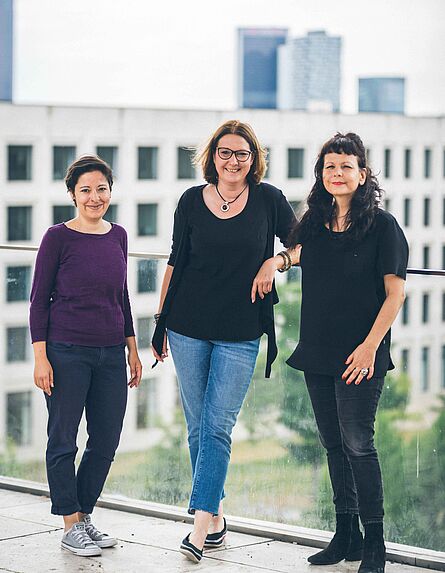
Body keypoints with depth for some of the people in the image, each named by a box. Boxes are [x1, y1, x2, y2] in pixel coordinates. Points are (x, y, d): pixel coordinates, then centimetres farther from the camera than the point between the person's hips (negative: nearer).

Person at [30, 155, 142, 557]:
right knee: (63, 440, 3)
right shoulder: (58, 237, -6)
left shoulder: (118, 236, 8)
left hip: (111, 354, 5)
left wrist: (132, 350, 15)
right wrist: (41, 357, -10)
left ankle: (84, 514, 24)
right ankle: (71, 526, 13)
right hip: (67, 353, -5)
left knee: (106, 441, 8)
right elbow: (39, 299, -5)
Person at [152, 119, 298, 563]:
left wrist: (274, 262, -9)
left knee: (217, 427, -8)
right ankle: (215, 513, 20)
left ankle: (201, 523, -9)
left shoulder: (268, 199, 1)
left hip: (241, 334, -2)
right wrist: (159, 322, 10)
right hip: (189, 327, 2)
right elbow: (176, 263, 9)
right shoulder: (192, 201, 3)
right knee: (198, 426, 7)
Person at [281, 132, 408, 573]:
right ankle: (346, 536, 21)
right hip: (317, 353, 6)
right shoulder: (313, 224, 8)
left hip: (360, 356, -6)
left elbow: (395, 292, -9)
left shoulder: (381, 225, -7)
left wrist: (370, 346, -15)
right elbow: (289, 253, 29)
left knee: (358, 443, -7)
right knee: (333, 444, 11)